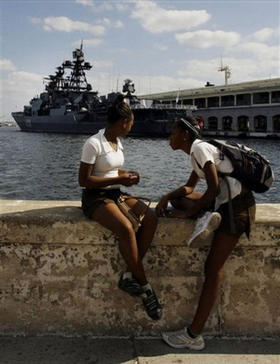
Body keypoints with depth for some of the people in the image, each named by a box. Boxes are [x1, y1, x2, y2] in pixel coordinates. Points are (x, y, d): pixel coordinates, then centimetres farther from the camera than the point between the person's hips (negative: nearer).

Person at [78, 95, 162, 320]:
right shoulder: (94, 144, -15)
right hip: (96, 198, -8)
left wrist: (127, 174, 3)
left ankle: (129, 275, -15)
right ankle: (144, 286, -17)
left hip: (117, 194, 8)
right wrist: (118, 179, -18)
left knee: (151, 218, -18)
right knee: (126, 229, -33)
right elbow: (83, 180, -16)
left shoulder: (117, 142, 10)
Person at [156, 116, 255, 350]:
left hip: (236, 205, -10)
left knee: (214, 267, -9)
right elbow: (190, 187, 21)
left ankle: (193, 335, -4)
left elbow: (214, 188, -20)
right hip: (224, 202, 10)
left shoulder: (199, 148, -12)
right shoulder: (199, 151, 18)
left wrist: (187, 213, -11)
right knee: (178, 198, 12)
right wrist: (167, 197, 3)